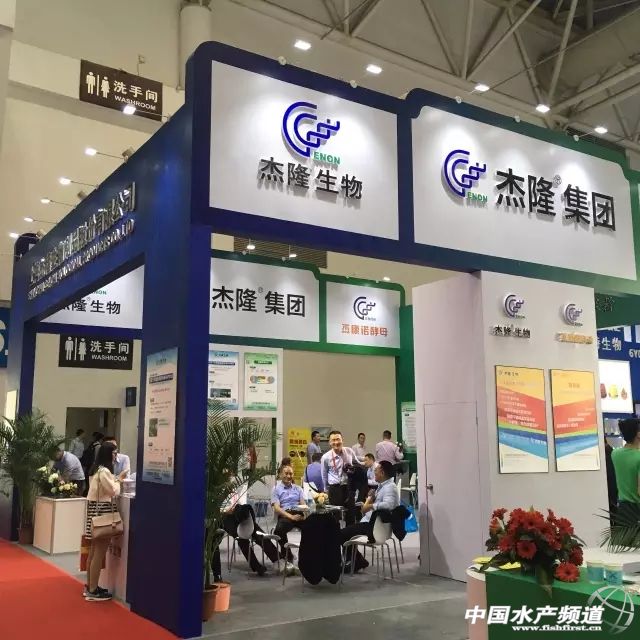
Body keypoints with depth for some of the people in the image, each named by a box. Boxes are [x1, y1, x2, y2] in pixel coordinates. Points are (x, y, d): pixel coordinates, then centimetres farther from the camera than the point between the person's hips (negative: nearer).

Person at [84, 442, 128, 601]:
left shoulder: (96, 469, 14)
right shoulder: (104, 471, -17)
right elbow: (114, 491, -13)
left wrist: (115, 480, 10)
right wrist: (119, 480, 2)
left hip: (94, 509, 10)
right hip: (102, 511, -10)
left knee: (94, 551, 15)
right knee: (99, 553, -5)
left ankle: (89, 586, 22)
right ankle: (93, 591, 0)